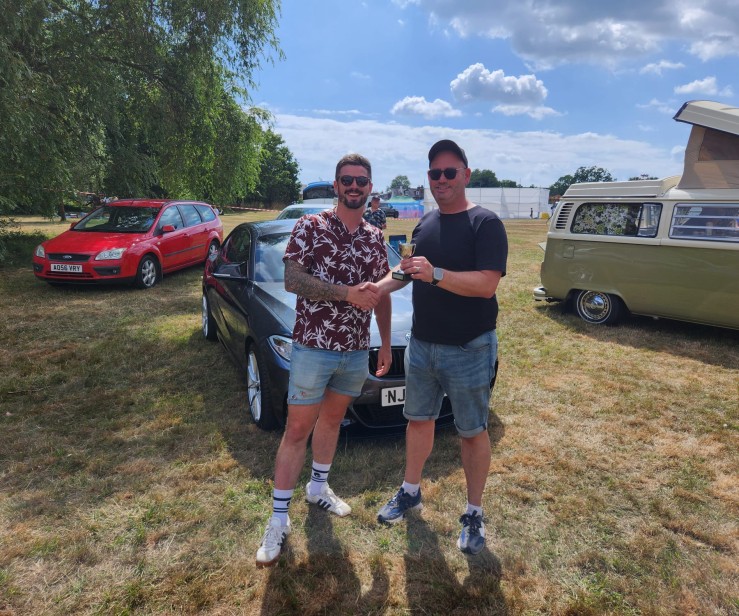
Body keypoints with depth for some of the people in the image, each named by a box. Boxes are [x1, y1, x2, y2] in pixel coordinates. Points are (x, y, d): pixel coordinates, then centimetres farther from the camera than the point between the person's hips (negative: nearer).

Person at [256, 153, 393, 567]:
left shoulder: (376, 238, 9)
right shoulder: (311, 227, -6)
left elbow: (381, 295, 15)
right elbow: (292, 280, -16)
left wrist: (386, 344, 15)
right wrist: (347, 293, -26)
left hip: (357, 350, 5)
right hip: (313, 346, -5)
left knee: (333, 418, 19)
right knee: (298, 429, 1)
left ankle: (319, 488, 39)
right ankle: (279, 518, 13)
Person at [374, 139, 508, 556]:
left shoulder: (485, 223, -12)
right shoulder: (425, 225, 9)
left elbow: (487, 284, -24)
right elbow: (407, 271, 20)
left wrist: (436, 274, -36)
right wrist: (377, 288, 3)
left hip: (469, 349, -6)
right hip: (422, 344, 6)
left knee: (473, 432, 8)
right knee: (419, 419, 18)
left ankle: (474, 514, 26)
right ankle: (411, 492, 37)